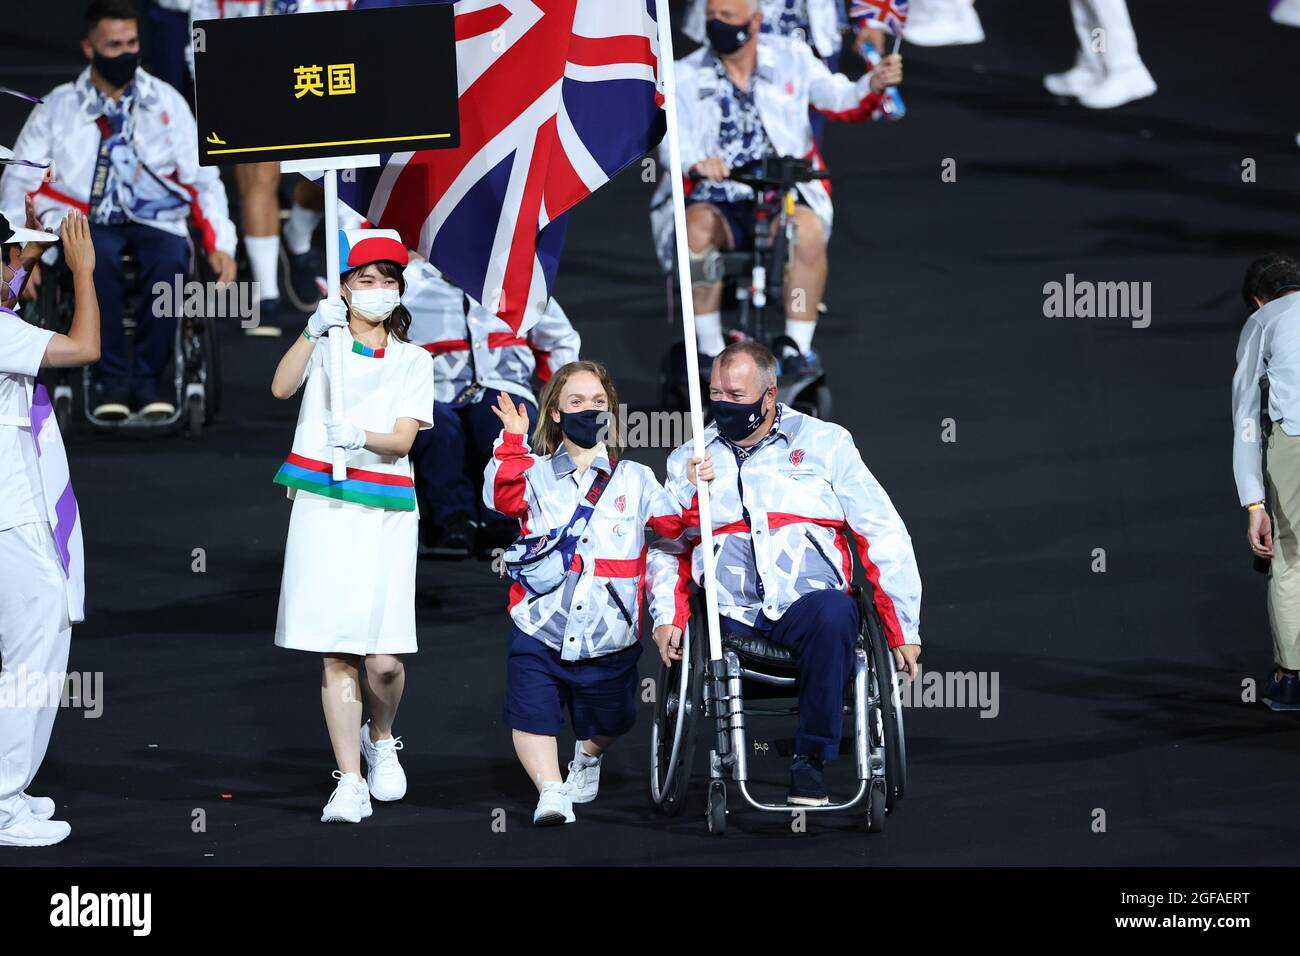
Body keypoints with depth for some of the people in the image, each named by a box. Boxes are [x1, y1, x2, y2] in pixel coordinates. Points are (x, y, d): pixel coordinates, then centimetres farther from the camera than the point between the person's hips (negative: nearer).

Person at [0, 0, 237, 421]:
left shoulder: (167, 102, 11)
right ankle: (111, 377, -26)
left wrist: (219, 245, -2)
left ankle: (145, 378, -20)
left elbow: (203, 179, 11)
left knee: (171, 260, -34)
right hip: (87, 223, -1)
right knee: (100, 255, -37)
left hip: (155, 222, 1)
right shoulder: (58, 108, 8)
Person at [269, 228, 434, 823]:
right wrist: (313, 331, -22)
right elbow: (281, 388, -9)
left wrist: (361, 436, -22)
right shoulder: (326, 343, 10)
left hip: (384, 513, 0)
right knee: (336, 654, -5)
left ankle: (380, 739, 24)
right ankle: (349, 782, 0)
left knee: (385, 658, -8)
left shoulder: (413, 361, 11)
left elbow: (403, 440, -1)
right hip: (323, 507, 0)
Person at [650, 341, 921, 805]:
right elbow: (664, 549, 16)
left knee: (833, 610, -37)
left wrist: (904, 629, 5)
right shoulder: (689, 461, 20)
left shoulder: (825, 443, 14)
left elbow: (884, 537, 11)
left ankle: (811, 761, -26)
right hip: (728, 618, 2)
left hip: (806, 602, -2)